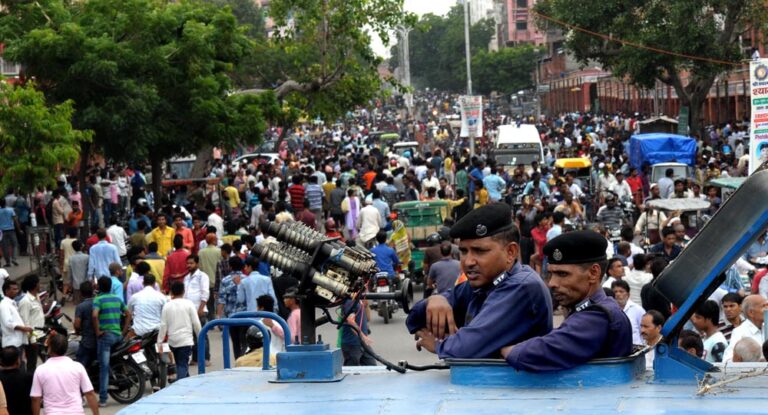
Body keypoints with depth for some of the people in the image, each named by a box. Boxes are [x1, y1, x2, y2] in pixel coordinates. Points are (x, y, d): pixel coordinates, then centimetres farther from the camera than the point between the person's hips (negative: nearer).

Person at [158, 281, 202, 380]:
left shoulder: (167, 306, 1)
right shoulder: (189, 304, -4)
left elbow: (163, 325, -1)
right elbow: (196, 323, -4)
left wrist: (160, 342, 2)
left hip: (172, 341, 3)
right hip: (186, 340, -3)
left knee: (180, 364, 19)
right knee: (183, 365, -6)